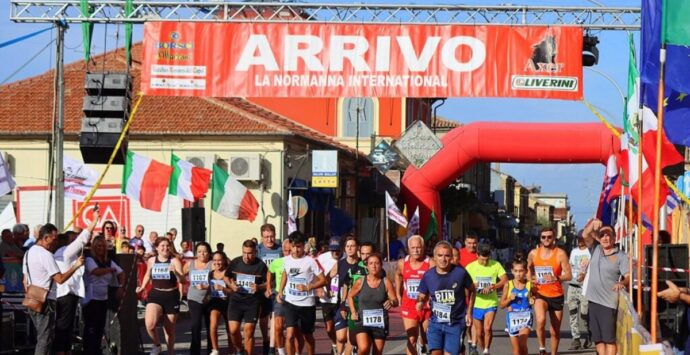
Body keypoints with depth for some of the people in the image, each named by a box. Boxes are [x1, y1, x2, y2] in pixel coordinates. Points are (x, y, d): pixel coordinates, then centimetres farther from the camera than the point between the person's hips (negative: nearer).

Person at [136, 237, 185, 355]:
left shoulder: (174, 261, -6)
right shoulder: (151, 261, 5)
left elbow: (182, 280, -14)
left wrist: (175, 272, -31)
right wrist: (142, 287, 15)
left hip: (171, 296, -1)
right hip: (155, 295, 1)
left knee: (169, 329, 9)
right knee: (150, 324, -22)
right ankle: (157, 345, 5)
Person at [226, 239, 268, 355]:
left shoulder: (261, 265, -7)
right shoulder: (235, 262, 0)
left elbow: (268, 283, 1)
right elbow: (226, 276, 14)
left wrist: (259, 287, -19)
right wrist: (231, 285, -7)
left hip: (253, 302, -2)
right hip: (236, 300, 2)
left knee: (249, 332, -1)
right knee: (233, 330, -2)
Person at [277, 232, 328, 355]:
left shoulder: (310, 261, -11)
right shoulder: (287, 260, 2)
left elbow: (324, 280, -9)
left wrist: (308, 287, -21)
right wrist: (280, 291, 12)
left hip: (307, 304, -2)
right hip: (290, 303, 2)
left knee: (308, 336, 13)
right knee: (290, 335, -14)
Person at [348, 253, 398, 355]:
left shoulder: (386, 282, -2)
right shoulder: (360, 282, -1)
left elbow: (395, 301, -4)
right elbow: (350, 296, 16)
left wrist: (391, 302, -28)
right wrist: (353, 312, 3)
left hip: (380, 323, 1)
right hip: (363, 322, -1)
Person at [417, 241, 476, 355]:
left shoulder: (460, 273, -10)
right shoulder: (428, 275, -5)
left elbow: (471, 290, 7)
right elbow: (422, 296, 7)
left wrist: (469, 312, 3)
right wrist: (420, 303, -16)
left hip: (455, 323, -2)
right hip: (435, 322, 2)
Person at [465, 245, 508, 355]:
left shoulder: (495, 265, -4)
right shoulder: (470, 267, -2)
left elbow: (505, 280, -7)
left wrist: (492, 287, -22)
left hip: (491, 302, -1)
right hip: (476, 303, 1)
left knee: (487, 328, -17)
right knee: (479, 332, 8)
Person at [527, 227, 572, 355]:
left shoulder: (560, 254, -8)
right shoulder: (533, 253, 1)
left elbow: (568, 275, -11)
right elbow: (529, 268, 23)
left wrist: (556, 278, -29)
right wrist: (531, 280, 6)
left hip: (556, 296, 0)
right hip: (540, 294, 0)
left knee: (555, 331, 9)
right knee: (541, 320, -29)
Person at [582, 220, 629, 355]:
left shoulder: (621, 256, -3)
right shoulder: (595, 250, 10)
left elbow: (628, 276, -13)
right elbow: (585, 235, -3)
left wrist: (622, 283, -36)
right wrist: (592, 224, -22)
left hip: (608, 302, -5)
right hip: (593, 300, 5)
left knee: (609, 338, -7)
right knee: (597, 338, 11)